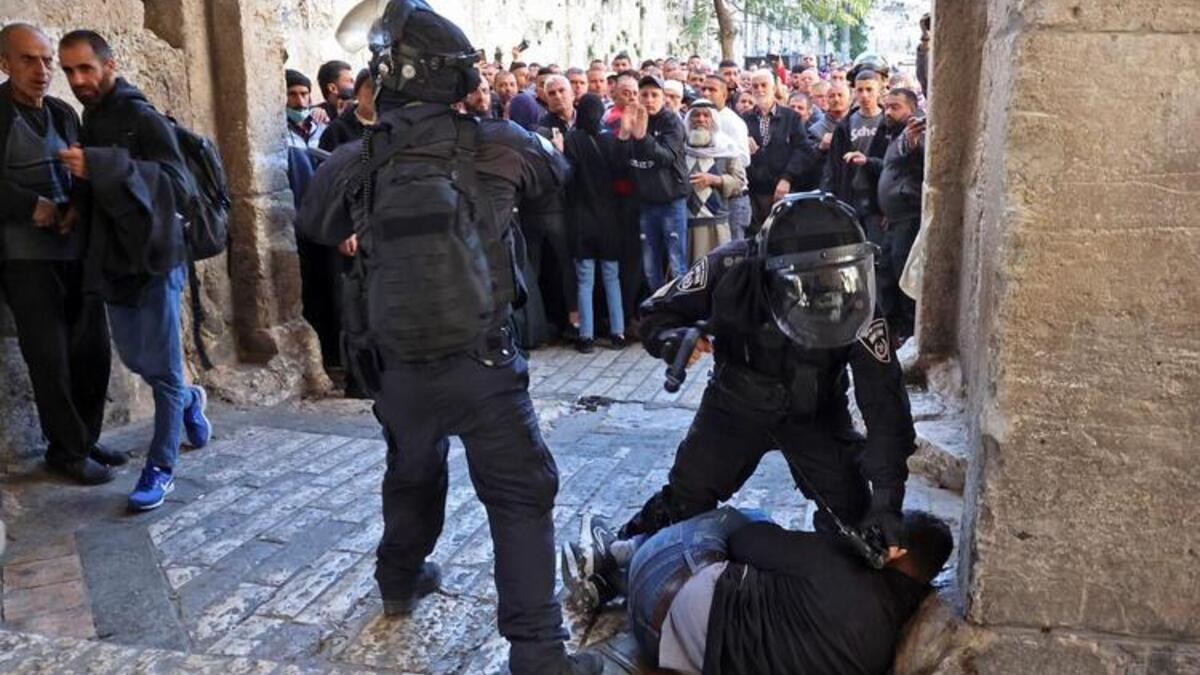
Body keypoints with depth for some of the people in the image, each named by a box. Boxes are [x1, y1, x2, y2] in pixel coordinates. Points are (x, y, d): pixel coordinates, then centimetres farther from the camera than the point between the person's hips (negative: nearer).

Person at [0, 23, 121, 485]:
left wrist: (78, 207, -6)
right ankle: (67, 451, 13)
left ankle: (86, 439, 21)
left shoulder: (64, 113, 12)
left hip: (78, 249, 5)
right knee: (50, 357, -1)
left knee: (93, 350, 5)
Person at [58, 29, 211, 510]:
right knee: (135, 359, 17)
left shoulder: (144, 119, -11)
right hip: (116, 261, 8)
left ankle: (161, 468, 5)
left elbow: (175, 181, -25)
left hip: (154, 258, -8)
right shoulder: (87, 125, 13)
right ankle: (189, 400, 42)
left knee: (161, 367, -2)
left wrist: (101, 166, -34)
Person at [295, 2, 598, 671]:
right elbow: (559, 169, 17)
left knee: (412, 476, 27)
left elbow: (314, 223, 19)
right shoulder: (496, 144, -5)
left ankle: (400, 581, 48)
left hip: (399, 364, 3)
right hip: (483, 360, -3)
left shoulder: (356, 162, -1)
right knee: (521, 496, 4)